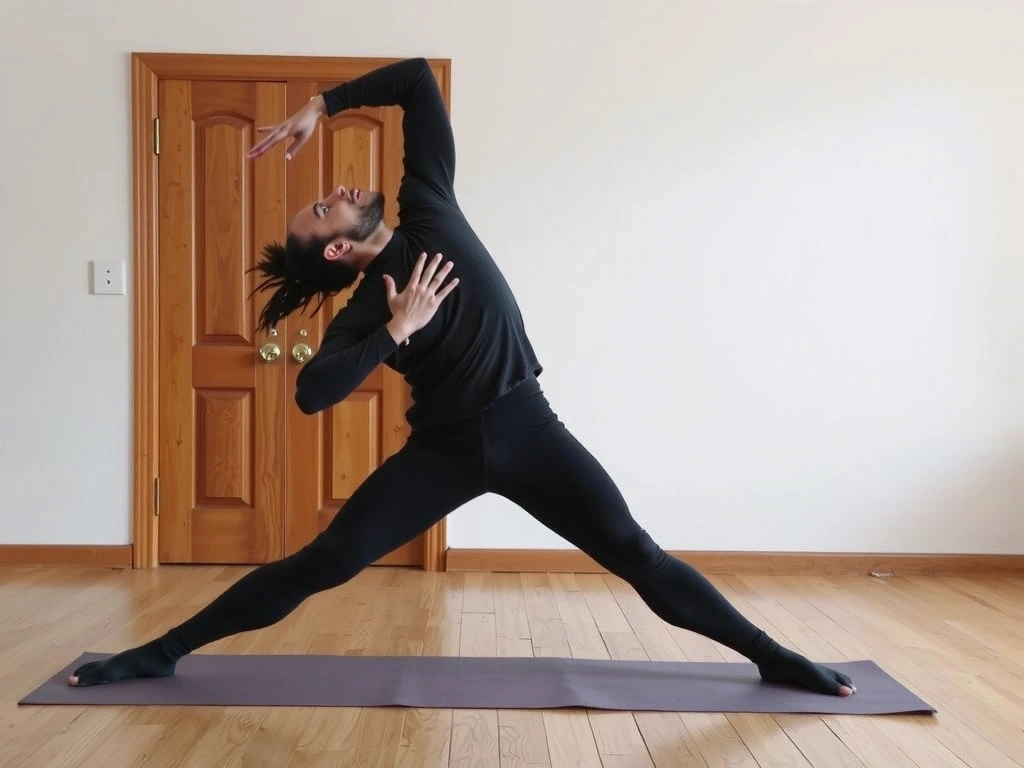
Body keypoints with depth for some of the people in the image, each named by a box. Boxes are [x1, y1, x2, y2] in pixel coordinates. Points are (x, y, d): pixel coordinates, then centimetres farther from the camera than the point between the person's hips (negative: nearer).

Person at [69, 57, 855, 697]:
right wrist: (396, 331, -19)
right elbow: (311, 393, -18)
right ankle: (162, 652, 11)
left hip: (525, 425, 1)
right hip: (444, 447, -1)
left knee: (635, 554, -1)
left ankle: (773, 657, 11)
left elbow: (418, 79, 5)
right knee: (321, 563, -2)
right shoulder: (364, 308, -3)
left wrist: (321, 105, 1)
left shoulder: (428, 209, 3)